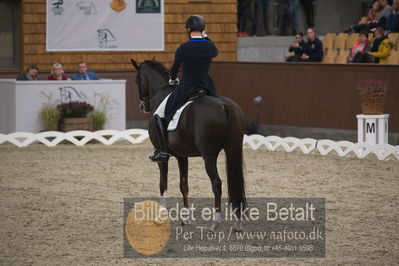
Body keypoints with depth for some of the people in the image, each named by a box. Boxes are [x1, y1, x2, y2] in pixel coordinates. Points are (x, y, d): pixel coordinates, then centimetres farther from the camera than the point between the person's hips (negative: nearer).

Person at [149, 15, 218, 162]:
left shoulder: (183, 48, -12)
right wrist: (205, 37, 25)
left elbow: (174, 68, 1)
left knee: (159, 114, 8)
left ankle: (163, 151, -1)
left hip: (185, 89, -4)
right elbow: (215, 53, 23)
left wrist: (173, 80, 22)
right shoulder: (210, 46, -2)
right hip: (206, 88, 4)